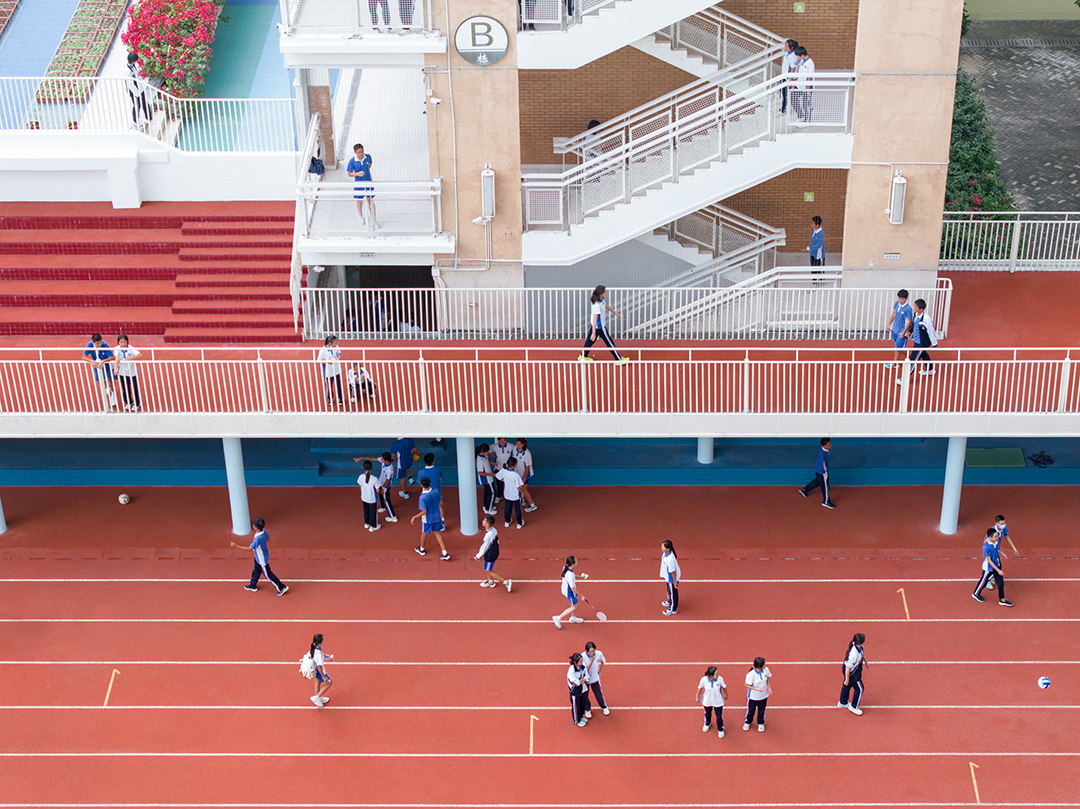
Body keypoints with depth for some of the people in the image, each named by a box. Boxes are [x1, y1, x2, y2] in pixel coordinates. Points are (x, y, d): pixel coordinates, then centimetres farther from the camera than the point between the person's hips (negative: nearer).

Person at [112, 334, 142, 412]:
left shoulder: (131, 348, -16)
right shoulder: (117, 349, -11)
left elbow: (140, 355, -29)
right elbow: (117, 359, -26)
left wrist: (130, 358, -34)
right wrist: (115, 369, -40)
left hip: (132, 372, -2)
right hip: (122, 372, 2)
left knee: (134, 388, 7)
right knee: (125, 388, 14)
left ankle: (137, 403, 28)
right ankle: (128, 402, 36)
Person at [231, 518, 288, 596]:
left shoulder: (258, 538, -41)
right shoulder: (264, 531, -15)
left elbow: (250, 549, -36)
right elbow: (268, 538, 5)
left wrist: (236, 546, -35)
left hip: (262, 559, -9)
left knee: (267, 574, 10)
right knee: (256, 571, 28)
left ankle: (282, 588, 23)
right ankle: (252, 586, 51)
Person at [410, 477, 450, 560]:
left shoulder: (422, 498, -30)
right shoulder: (436, 492, -13)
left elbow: (424, 512, -26)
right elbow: (440, 503, 1)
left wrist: (415, 517, -14)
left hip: (428, 519, -5)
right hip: (437, 517, 5)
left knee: (424, 533, 21)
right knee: (437, 533, 19)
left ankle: (421, 549, 47)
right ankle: (445, 554, 16)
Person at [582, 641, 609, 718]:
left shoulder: (599, 654, -21)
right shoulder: (583, 657, -31)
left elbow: (603, 661, 4)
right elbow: (585, 670, -27)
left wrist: (600, 671, 4)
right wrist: (591, 661, -37)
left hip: (595, 678, 2)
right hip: (585, 679, -2)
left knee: (599, 693, 16)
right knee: (585, 696, 13)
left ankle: (604, 707, 45)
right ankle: (587, 710, 41)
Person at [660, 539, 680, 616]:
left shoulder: (670, 559, -42)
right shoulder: (666, 552, -15)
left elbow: (673, 572, -29)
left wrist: (675, 583, -18)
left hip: (672, 578, -9)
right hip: (668, 577, 9)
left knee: (673, 592, 15)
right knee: (669, 591, 33)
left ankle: (673, 609, 36)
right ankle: (670, 602, 59)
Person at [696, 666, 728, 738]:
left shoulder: (720, 679, -29)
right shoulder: (704, 680, -30)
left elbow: (724, 687, -7)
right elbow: (700, 688, -9)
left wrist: (726, 695, 10)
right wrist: (697, 697, 6)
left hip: (718, 702, -1)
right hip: (707, 701, 1)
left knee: (719, 716, 12)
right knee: (707, 714, 27)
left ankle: (720, 729, 43)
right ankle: (707, 724, 61)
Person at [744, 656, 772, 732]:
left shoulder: (766, 670, -18)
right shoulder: (751, 674, -33)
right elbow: (747, 685, -21)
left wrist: (769, 688, -7)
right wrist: (758, 689, -28)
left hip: (763, 696, 4)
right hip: (753, 697, -4)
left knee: (761, 711, 23)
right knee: (751, 711, 20)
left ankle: (761, 724, 49)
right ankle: (747, 722, 48)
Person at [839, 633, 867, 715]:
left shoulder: (858, 646, -16)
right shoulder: (854, 654, -41)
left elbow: (861, 653, 10)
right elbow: (848, 668, -30)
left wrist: (865, 661, 26)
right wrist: (847, 679, -20)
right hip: (852, 673, -8)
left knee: (847, 686, 28)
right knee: (859, 689, 12)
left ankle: (842, 702, 51)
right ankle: (854, 707, 33)